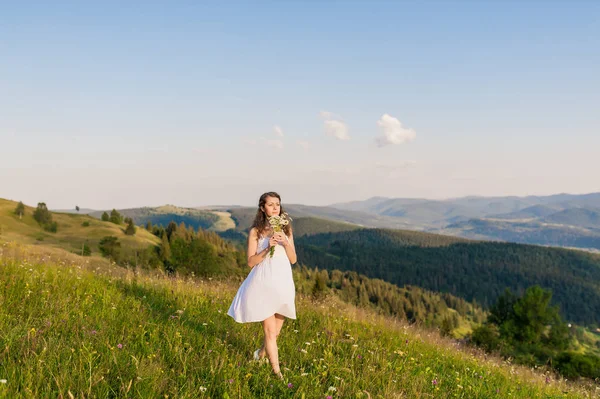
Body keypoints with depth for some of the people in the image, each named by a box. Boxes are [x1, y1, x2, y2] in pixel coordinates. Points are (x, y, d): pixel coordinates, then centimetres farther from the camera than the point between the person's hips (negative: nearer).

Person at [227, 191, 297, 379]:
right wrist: (268, 248, -20)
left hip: (283, 282, 4)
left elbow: (293, 259, 6)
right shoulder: (256, 231, -2)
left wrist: (286, 243, -11)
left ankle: (262, 352, 44)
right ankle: (277, 371, 2)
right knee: (270, 330, -6)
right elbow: (251, 262, -6)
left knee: (276, 330, 16)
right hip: (263, 284, -4)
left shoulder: (286, 229, 8)